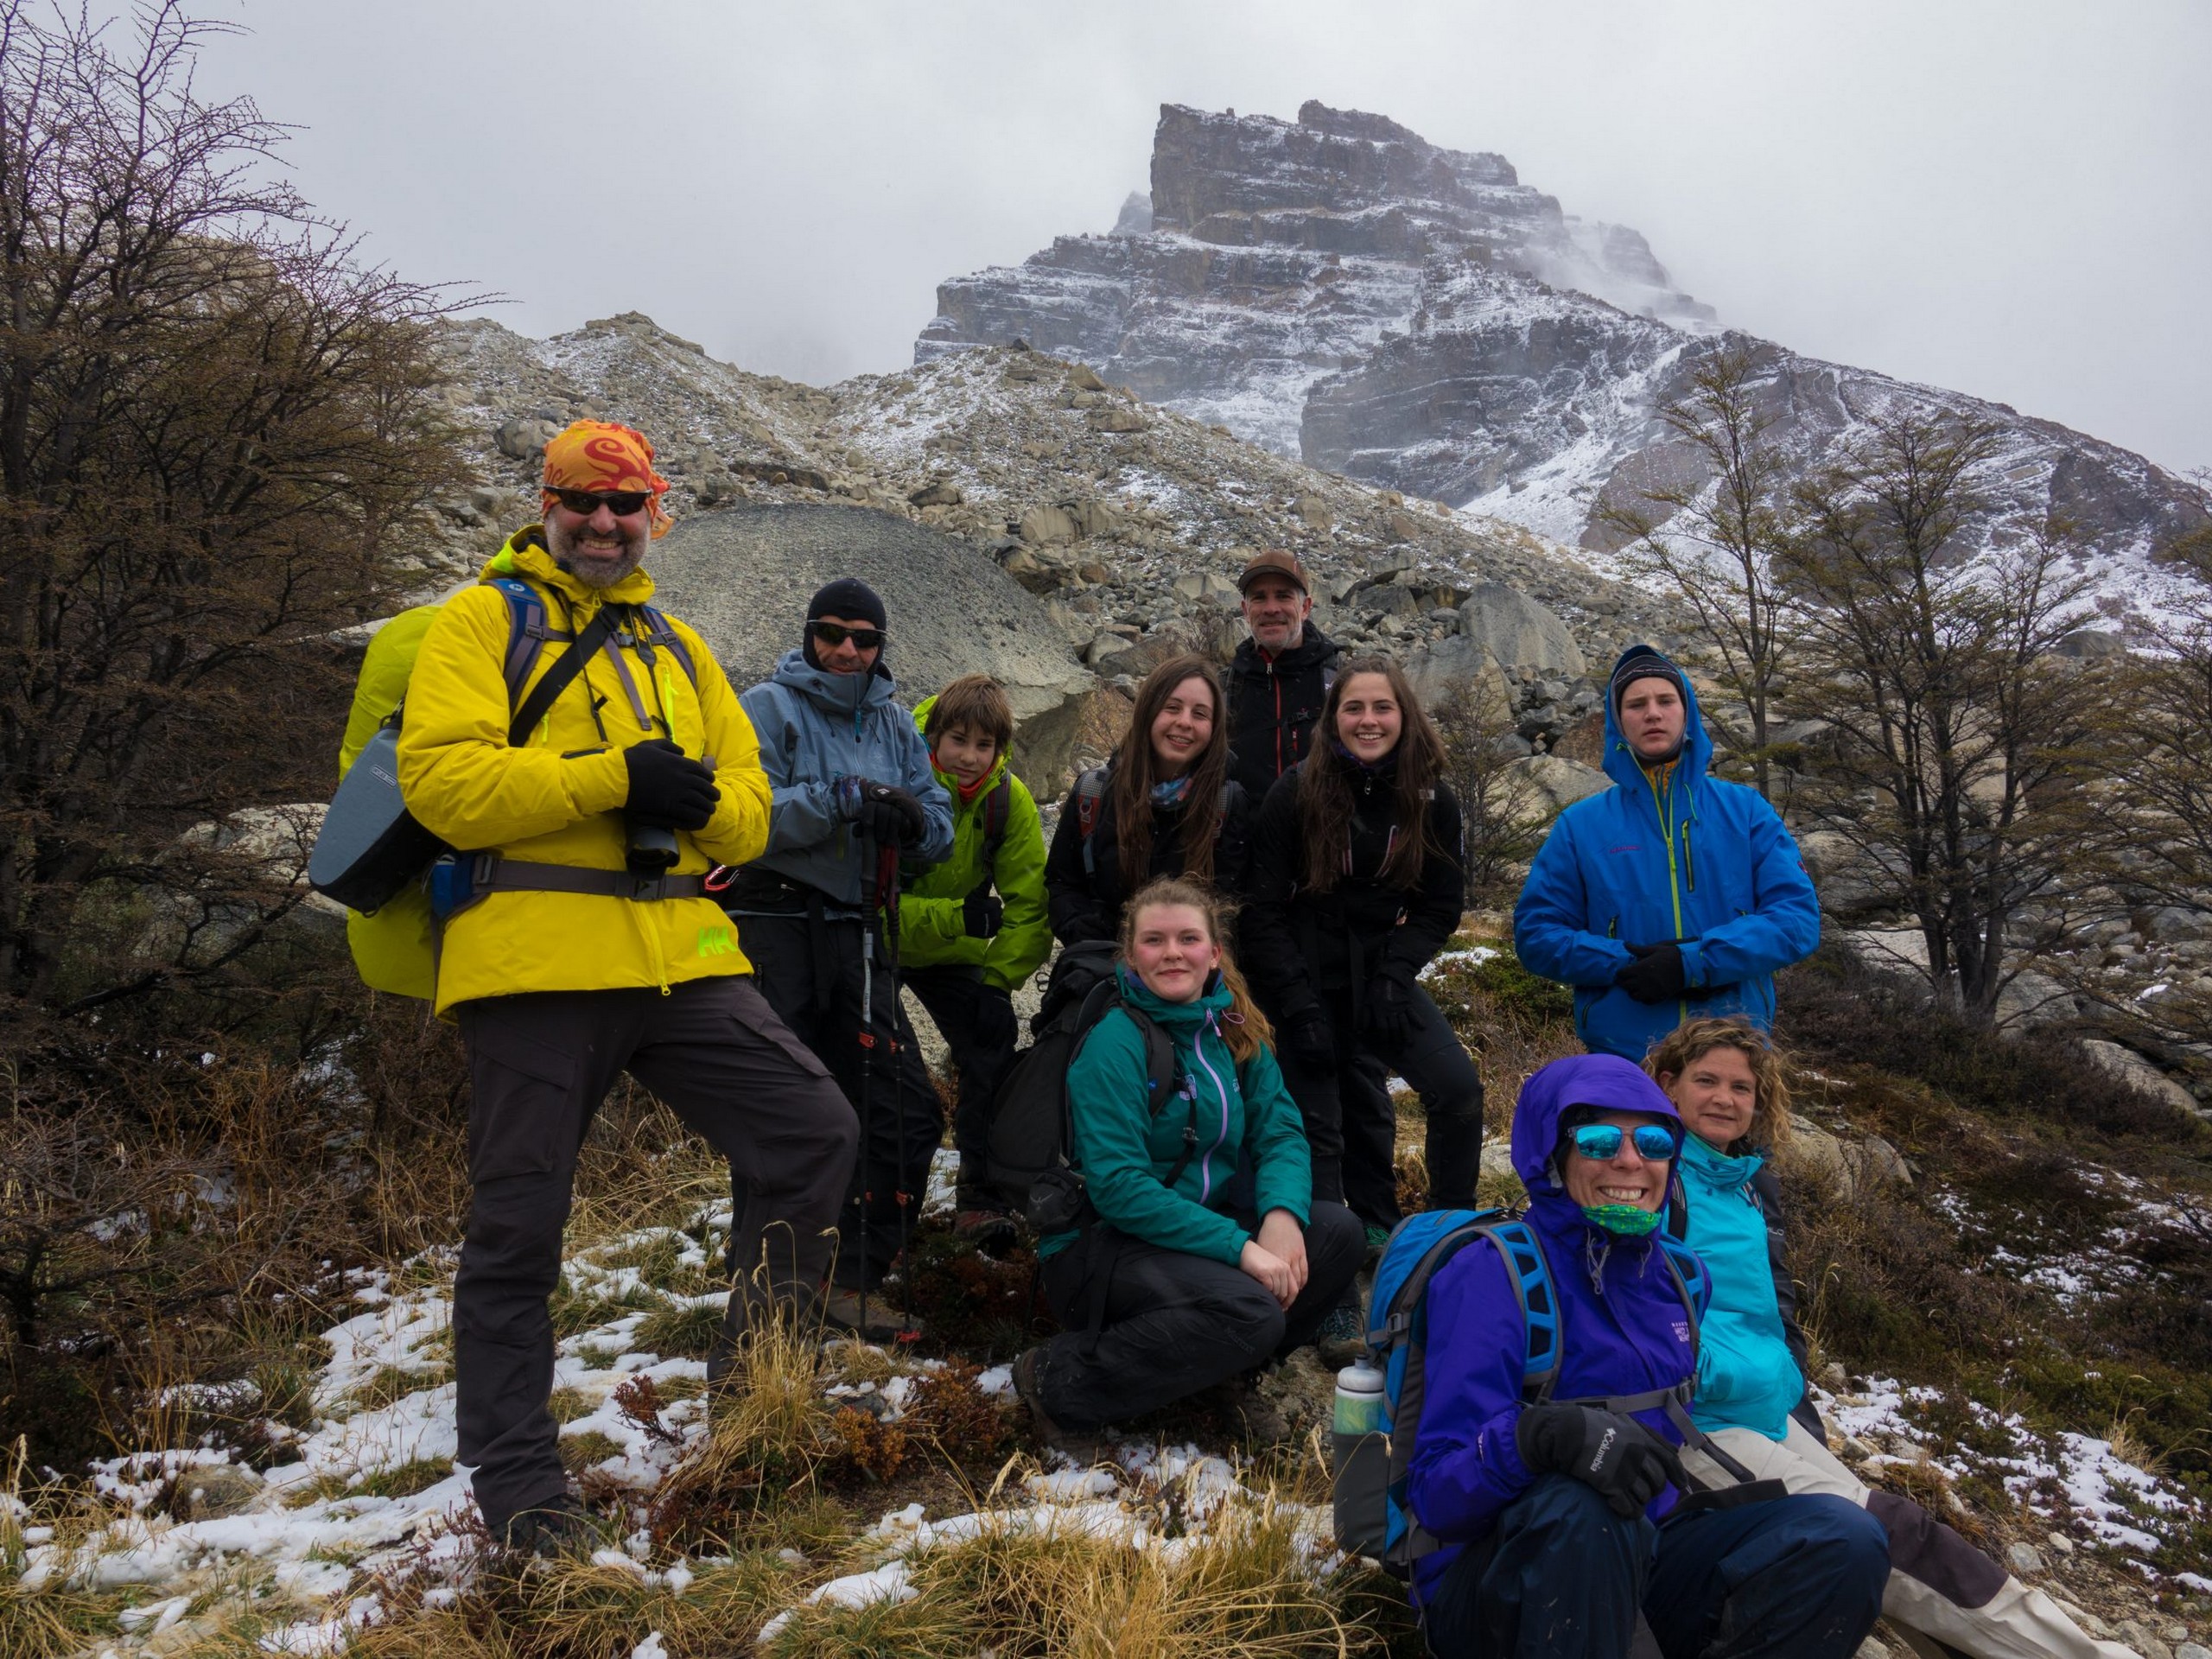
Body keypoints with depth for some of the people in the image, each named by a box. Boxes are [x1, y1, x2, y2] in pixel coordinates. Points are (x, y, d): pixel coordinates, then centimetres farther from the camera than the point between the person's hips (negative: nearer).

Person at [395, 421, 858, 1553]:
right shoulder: (482, 624, 5)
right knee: (517, 1227, 3)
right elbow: (440, 780, -11)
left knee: (813, 1133, -2)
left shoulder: (675, 647, 21)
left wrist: (698, 798, -7)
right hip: (532, 961, -5)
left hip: (679, 956, 5)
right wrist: (611, 778, -18)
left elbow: (747, 813, 17)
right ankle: (516, 1479, 19)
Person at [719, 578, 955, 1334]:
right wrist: (844, 800, -22)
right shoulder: (769, 707, -1)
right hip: (775, 926, -6)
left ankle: (851, 1284, 17)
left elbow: (939, 830, 10)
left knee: (907, 1114, 4)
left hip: (854, 935, 6)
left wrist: (911, 816, -12)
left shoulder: (894, 723, 15)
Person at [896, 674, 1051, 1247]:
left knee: (992, 1050, -9)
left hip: (953, 957, 3)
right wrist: (956, 916, -35)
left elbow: (1029, 905, -10)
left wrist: (997, 981, -19)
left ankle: (979, 1198, 4)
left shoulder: (1009, 800, -14)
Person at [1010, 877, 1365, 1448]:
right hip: (1099, 1245, -7)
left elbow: (1280, 1130, 1)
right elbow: (1118, 1185, -23)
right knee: (1249, 1312, -30)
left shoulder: (1233, 1030, 5)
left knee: (1335, 1231, -12)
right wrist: (1239, 1246, -28)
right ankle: (1060, 1381, -16)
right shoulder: (1115, 1041, -17)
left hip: (1200, 1225, 7)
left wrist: (1283, 1213, -21)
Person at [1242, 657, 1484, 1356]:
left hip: (1380, 974, 3)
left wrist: (1395, 971, -11)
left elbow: (1441, 904, 5)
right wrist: (1298, 1007, -15)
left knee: (1460, 1087, -14)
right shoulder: (1296, 792, -11)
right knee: (1319, 1127, -7)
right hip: (1306, 978, -2)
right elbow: (1265, 910, -8)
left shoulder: (1430, 798, -3)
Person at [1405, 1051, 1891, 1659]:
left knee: (1844, 1539, -15)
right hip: (1496, 1582, -6)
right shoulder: (1490, 1276, -15)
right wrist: (1546, 1434, -40)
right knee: (1579, 1510, -38)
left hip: (1639, 1556, 6)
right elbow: (1436, 1490, -22)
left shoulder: (1674, 1277, 6)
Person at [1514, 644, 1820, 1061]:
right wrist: (1625, 964, -15)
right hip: (1621, 1054, 0)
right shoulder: (1580, 825, 3)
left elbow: (1798, 917, -5)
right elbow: (1535, 933, 1)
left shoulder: (1746, 809, 4)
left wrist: (1695, 963, -18)